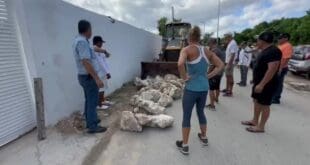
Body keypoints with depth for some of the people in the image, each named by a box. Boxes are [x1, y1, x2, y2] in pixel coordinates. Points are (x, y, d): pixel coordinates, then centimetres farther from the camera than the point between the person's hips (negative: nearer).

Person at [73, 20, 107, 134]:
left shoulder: (78, 40, 12)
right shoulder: (82, 42, -21)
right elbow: (86, 62, -28)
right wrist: (97, 78, -27)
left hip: (84, 76, 10)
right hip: (89, 77, -10)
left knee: (89, 100, 19)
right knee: (92, 101, -2)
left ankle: (90, 121, 32)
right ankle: (93, 126, 9)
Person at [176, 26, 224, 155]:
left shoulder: (187, 49, -11)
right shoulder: (207, 51, 7)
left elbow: (180, 64, -31)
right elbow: (220, 65, 10)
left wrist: (184, 77, -15)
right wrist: (209, 76, 6)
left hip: (191, 89, -6)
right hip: (204, 88, 6)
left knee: (186, 116, 9)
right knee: (200, 112, 25)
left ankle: (184, 146, 22)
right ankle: (204, 137, 44)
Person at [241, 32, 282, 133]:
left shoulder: (273, 51, -20)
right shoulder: (265, 51, 11)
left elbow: (272, 70, -27)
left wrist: (262, 84, -29)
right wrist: (256, 80, 21)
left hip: (266, 84, -10)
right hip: (259, 82, 10)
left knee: (264, 105, 1)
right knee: (257, 101, 16)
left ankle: (261, 127, 14)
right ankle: (254, 121, 30)